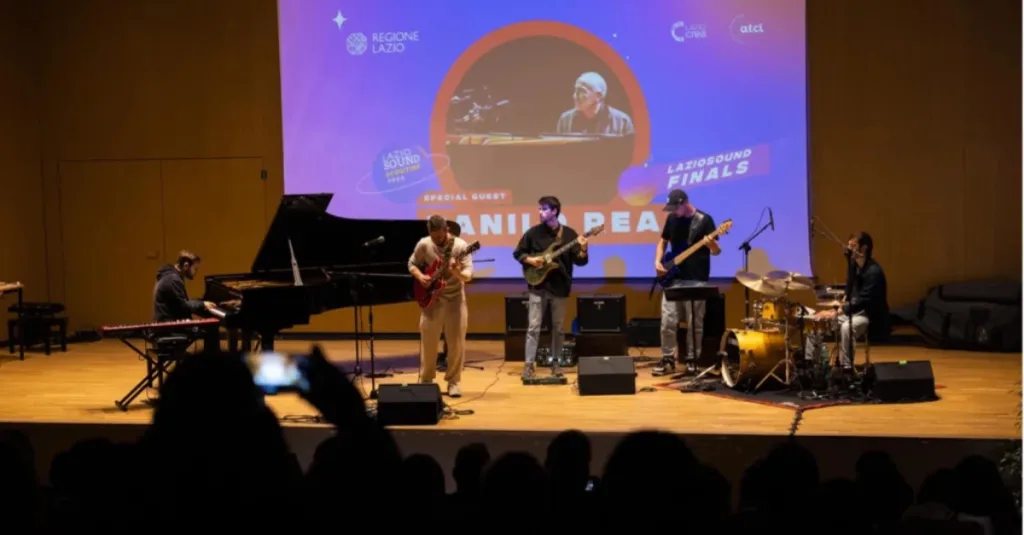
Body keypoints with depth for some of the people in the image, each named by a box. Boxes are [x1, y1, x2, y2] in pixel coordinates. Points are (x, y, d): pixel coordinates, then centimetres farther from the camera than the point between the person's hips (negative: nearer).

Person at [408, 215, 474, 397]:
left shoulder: (460, 245, -13)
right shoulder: (423, 245, -5)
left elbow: (469, 274, -18)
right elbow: (412, 264, 10)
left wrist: (458, 274, -39)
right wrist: (420, 277, -10)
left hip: (455, 299, -2)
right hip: (431, 298, 2)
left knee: (457, 343, -2)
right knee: (428, 341, 4)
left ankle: (453, 382, 11)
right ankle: (426, 380, 19)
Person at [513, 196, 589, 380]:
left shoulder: (569, 234, -1)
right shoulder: (533, 232, 0)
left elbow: (580, 261, -4)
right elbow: (518, 253, 9)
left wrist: (583, 250, -24)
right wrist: (530, 260, -9)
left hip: (559, 287, 1)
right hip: (538, 287, -1)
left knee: (558, 328, 8)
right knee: (534, 327, -4)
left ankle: (555, 363, 19)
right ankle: (528, 365, -1)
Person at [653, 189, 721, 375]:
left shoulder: (704, 220, -7)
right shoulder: (672, 218, 7)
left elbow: (716, 251, -7)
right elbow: (663, 242, 19)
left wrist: (712, 245, -30)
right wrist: (658, 262, 3)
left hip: (696, 280, -4)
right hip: (673, 278, 4)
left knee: (694, 323, 2)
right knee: (668, 321, -1)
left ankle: (692, 360, 14)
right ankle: (668, 359, 9)